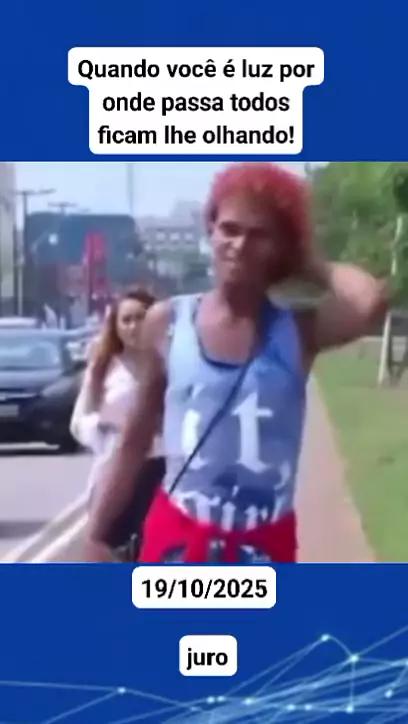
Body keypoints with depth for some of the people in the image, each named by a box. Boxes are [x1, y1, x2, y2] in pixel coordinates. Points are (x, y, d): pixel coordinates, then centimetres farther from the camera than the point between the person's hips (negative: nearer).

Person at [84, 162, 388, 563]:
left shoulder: (299, 330, -4)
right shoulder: (167, 323, -2)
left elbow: (371, 300, -27)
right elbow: (135, 440, 7)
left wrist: (312, 266, -9)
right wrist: (98, 531, 7)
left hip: (262, 547, 0)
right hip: (177, 537, 0)